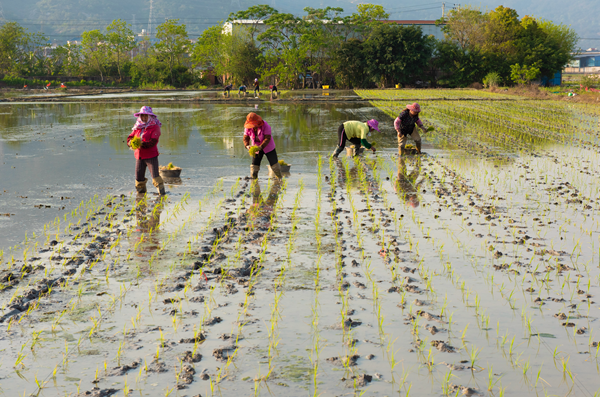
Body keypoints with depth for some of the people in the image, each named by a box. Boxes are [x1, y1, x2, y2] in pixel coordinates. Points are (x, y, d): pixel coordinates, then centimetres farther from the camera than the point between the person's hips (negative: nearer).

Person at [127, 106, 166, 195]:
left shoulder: (154, 127, -5)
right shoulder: (137, 127, 14)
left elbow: (153, 141, -17)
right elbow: (130, 137, 9)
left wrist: (142, 144, -30)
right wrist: (131, 142, -16)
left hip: (151, 155, -6)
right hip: (139, 156, 6)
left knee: (155, 176, -13)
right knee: (139, 177, 9)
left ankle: (162, 193, -8)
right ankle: (141, 194, 25)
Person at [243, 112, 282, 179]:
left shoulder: (265, 126, -27)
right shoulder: (248, 127, -16)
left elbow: (268, 138, -28)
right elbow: (246, 138, -10)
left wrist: (260, 147, -41)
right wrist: (247, 146, -31)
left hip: (268, 146, -3)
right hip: (257, 147, 3)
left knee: (274, 165, 0)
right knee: (254, 166, -7)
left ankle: (279, 178, 20)